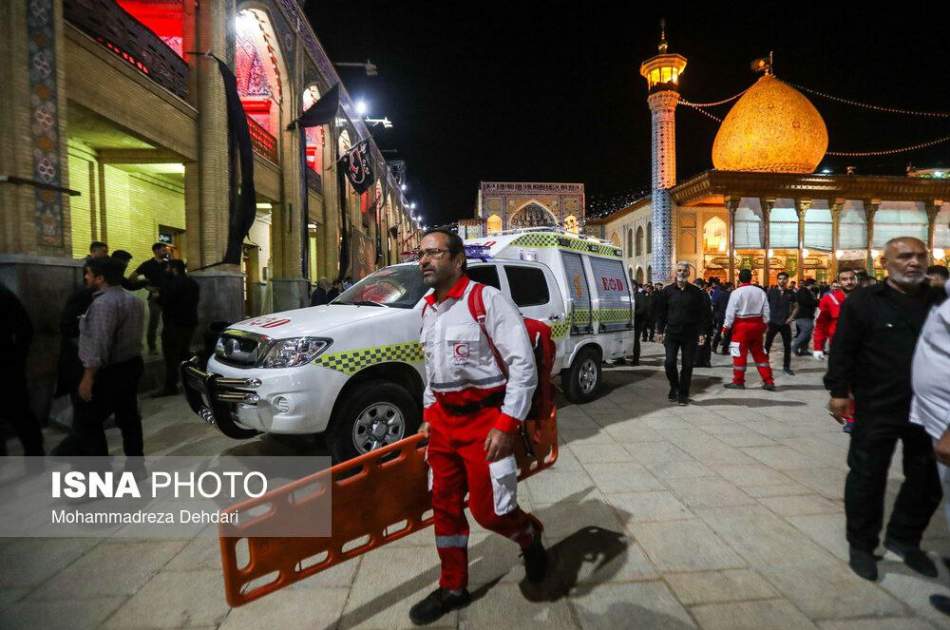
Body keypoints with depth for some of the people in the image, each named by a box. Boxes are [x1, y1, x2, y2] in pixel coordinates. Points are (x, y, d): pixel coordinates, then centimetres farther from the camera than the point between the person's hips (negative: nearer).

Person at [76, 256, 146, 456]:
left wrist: (88, 377, -22)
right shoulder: (134, 300, 11)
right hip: (131, 366, 9)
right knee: (129, 418, 13)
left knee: (86, 422, 1)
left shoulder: (104, 303, -20)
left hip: (108, 372, -9)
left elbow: (99, 344, -25)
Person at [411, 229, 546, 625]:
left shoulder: (487, 300, -14)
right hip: (443, 418, 7)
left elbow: (523, 365, -16)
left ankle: (531, 537, 33)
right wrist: (429, 414, 16)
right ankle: (452, 588, 34)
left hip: (486, 418, -7)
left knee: (488, 509, -1)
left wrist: (506, 425, -19)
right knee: (445, 506, 14)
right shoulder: (427, 309, 9)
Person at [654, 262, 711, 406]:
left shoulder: (696, 292, 2)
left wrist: (701, 332, -2)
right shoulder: (667, 291, 4)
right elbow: (661, 312, 8)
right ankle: (674, 387, 21)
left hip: (690, 335, 0)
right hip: (672, 333, 1)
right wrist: (660, 331, 3)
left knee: (687, 365, 3)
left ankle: (683, 394, 15)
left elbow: (703, 313, 4)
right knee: (670, 363, -5)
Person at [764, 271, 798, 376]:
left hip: (785, 323, 2)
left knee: (787, 346, 7)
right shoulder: (771, 291, -3)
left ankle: (786, 367, 19)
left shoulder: (790, 293, 3)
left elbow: (796, 306, 13)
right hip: (773, 322, -2)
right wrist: (767, 317, -7)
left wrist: (791, 317, 0)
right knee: (767, 344, 1)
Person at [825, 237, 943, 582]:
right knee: (867, 477, 6)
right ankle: (862, 545, 21)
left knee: (927, 479, 15)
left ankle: (904, 538, 35)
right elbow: (842, 349, -8)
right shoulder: (863, 301, -6)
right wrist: (839, 391, -13)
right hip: (877, 407, -4)